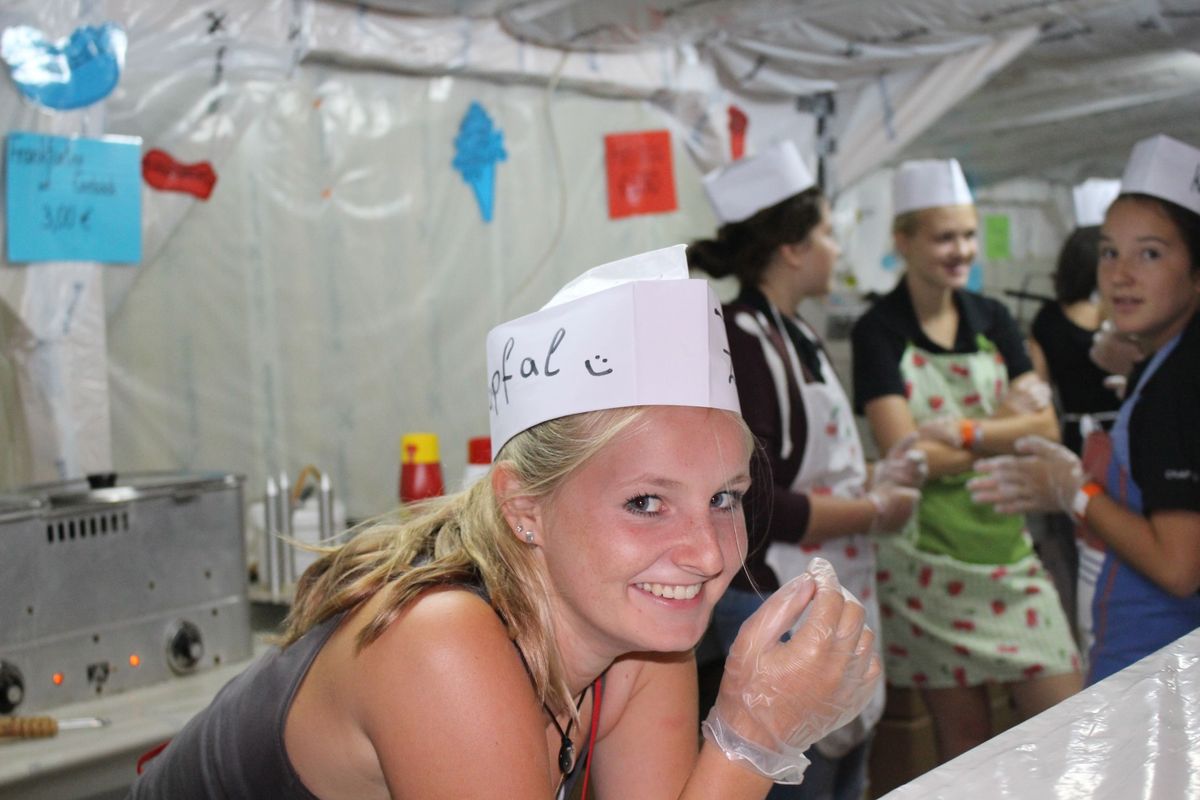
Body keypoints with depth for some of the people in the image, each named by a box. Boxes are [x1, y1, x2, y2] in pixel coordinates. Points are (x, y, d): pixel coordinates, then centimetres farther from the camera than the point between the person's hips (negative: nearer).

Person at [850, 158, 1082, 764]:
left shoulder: (992, 319, 8)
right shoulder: (878, 332, -6)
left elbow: (1047, 428, -1)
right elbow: (911, 457, -16)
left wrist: (967, 431, -16)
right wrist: (1009, 426, -10)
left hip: (1007, 548, 4)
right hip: (928, 561, -4)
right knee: (963, 738, 6)